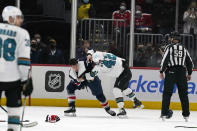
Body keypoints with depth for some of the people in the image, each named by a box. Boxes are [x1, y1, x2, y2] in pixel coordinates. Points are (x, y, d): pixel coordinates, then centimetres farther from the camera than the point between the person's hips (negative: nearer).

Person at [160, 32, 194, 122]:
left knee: (167, 93, 0)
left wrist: (161, 71, -3)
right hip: (182, 72, 3)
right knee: (183, 94, 8)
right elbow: (190, 62, 17)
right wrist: (189, 73, 27)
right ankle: (186, 115, 7)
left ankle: (164, 114, -6)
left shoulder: (170, 47, 0)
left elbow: (165, 60, -8)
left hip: (171, 72, -3)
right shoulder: (184, 49, 12)